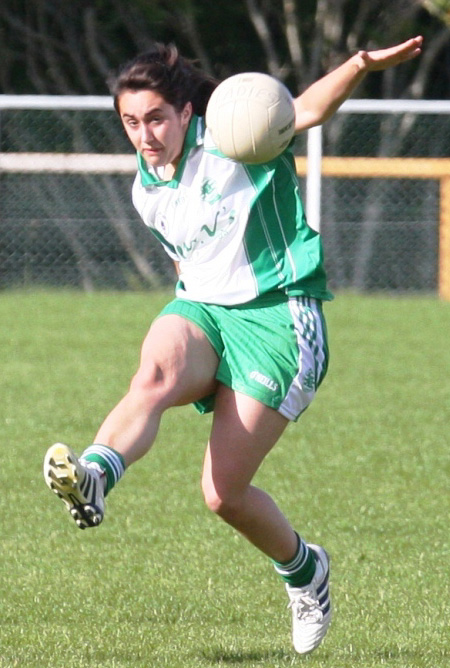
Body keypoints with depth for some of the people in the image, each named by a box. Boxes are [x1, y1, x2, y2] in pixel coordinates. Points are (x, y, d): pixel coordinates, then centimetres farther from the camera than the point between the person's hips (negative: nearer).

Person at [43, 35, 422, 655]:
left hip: (276, 316, -5)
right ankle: (91, 478, -59)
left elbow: (306, 110, -30)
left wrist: (361, 66, -47)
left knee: (224, 493, -8)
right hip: (199, 308, 5)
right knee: (155, 375, -34)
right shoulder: (146, 190, 9)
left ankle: (303, 569, 22)